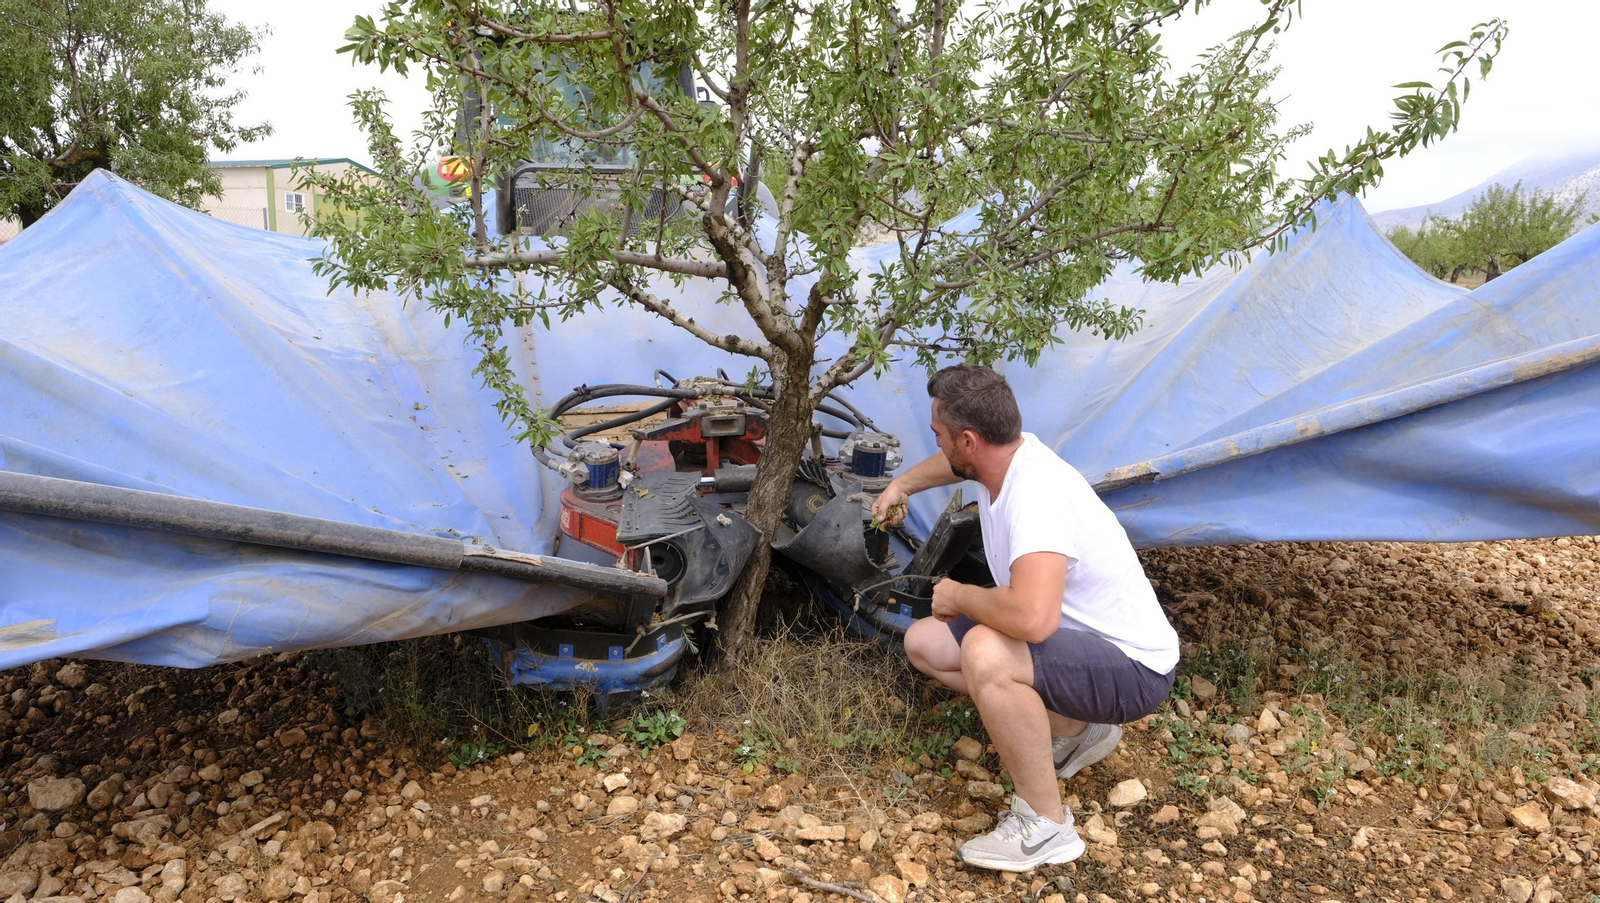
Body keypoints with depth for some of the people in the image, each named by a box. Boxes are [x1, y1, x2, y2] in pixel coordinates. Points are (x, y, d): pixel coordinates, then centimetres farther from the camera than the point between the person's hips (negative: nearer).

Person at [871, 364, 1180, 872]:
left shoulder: (1036, 494, -33)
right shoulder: (1004, 451, -6)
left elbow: (1032, 618, -47)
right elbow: (959, 464, 21)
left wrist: (958, 596, -27)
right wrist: (901, 485, 34)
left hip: (1132, 668, -9)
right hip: (1075, 633, 10)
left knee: (985, 653, -36)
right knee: (924, 643, 6)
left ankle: (1044, 826, -13)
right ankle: (1072, 728, 14)